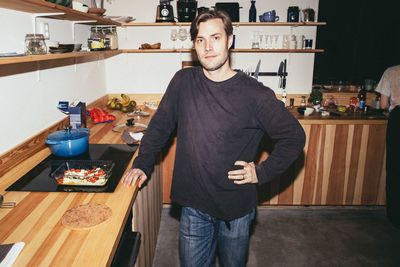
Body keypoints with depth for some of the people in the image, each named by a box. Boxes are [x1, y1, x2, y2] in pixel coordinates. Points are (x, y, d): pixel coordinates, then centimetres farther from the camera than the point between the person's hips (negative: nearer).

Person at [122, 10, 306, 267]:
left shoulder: (255, 94, -14)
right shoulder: (183, 81, -5)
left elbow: (294, 137, -5)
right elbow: (160, 126, 7)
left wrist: (262, 172, -9)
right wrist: (142, 164, 2)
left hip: (236, 209, -1)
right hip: (193, 207, 2)